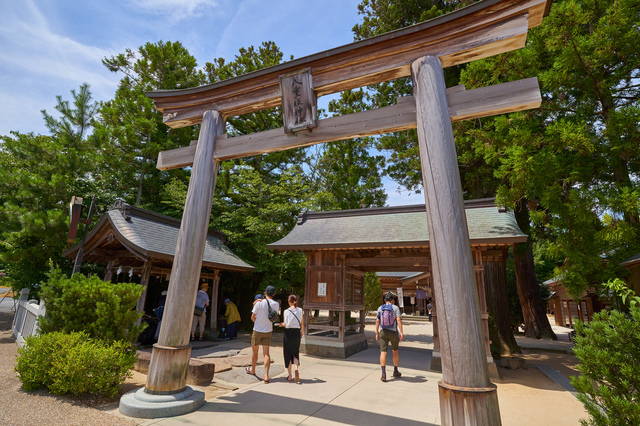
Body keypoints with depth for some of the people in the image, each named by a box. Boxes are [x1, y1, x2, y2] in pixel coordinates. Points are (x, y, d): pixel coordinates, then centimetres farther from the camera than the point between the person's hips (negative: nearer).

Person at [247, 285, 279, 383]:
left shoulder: (259, 303, -15)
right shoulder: (276, 304, -6)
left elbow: (252, 317, -6)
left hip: (257, 330, -2)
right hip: (268, 331, 2)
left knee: (254, 351, 18)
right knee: (266, 353, 3)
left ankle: (252, 369, 38)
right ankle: (266, 376, -5)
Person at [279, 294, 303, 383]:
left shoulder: (286, 311, -10)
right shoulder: (300, 310, -1)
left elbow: (286, 324, -11)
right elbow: (302, 323, 6)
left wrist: (281, 324, 10)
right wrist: (301, 331, 22)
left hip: (288, 333, -2)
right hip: (297, 332, 3)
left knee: (288, 354, 11)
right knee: (296, 353, 16)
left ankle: (290, 376, 18)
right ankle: (296, 368, -10)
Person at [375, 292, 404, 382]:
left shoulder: (380, 308, 3)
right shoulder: (395, 308, -4)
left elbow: (377, 321, 1)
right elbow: (398, 320, -14)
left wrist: (377, 333, 7)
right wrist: (401, 332, -14)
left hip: (383, 332, 1)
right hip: (393, 332, -1)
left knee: (383, 352, -2)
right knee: (395, 351, 20)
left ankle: (383, 374, -11)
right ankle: (395, 371, 29)